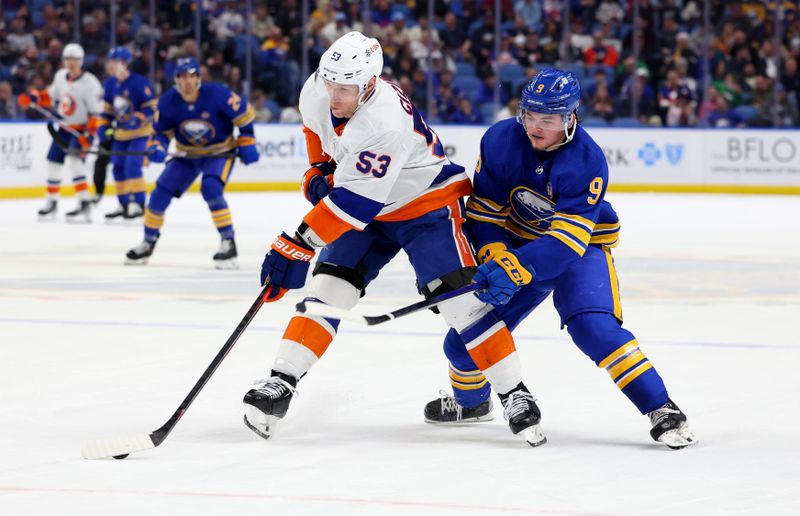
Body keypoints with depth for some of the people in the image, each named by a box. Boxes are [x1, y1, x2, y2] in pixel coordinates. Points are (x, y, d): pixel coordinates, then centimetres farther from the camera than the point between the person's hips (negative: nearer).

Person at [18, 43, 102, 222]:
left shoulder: (90, 83, -19)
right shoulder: (60, 76, 1)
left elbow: (96, 112, -20)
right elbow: (51, 96, 17)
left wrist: (89, 134, -28)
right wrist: (33, 97, 1)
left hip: (81, 129, -7)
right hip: (64, 128, 7)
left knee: (73, 161, -26)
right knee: (53, 163, 9)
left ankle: (84, 205, -26)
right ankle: (51, 202, 26)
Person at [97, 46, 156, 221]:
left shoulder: (139, 83, -18)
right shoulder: (111, 84, 5)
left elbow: (151, 107, -17)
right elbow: (108, 108, 15)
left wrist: (138, 120, -31)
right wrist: (104, 126, 4)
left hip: (140, 131, -8)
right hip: (120, 133, 8)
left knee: (132, 165, -18)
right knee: (118, 167, 8)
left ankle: (139, 204, -13)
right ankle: (125, 205, 19)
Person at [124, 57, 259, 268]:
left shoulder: (217, 94, -26)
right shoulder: (168, 102, -15)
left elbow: (245, 114, -13)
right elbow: (161, 131, -2)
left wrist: (246, 143, -14)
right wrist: (157, 147, -22)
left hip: (220, 152, -4)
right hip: (187, 155, 4)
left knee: (211, 189, -30)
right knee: (161, 193, -4)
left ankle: (228, 243, -21)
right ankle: (148, 243, 16)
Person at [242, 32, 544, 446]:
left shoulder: (385, 125, -38)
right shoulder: (316, 92, -15)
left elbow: (352, 204, -39)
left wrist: (295, 248, -39)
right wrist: (319, 172, 4)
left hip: (427, 204, -7)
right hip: (368, 209, 7)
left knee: (459, 297, -16)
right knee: (328, 287, -5)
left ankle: (515, 395, -10)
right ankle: (281, 384, -4)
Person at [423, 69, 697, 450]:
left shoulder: (588, 161, -28)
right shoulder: (499, 141, -17)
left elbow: (567, 238, -34)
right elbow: (484, 212, -9)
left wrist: (513, 270, -45)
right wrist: (494, 259, -27)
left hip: (581, 245, -4)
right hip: (516, 243, 4)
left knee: (594, 326, -29)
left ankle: (661, 410, -23)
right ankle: (470, 401, 33)